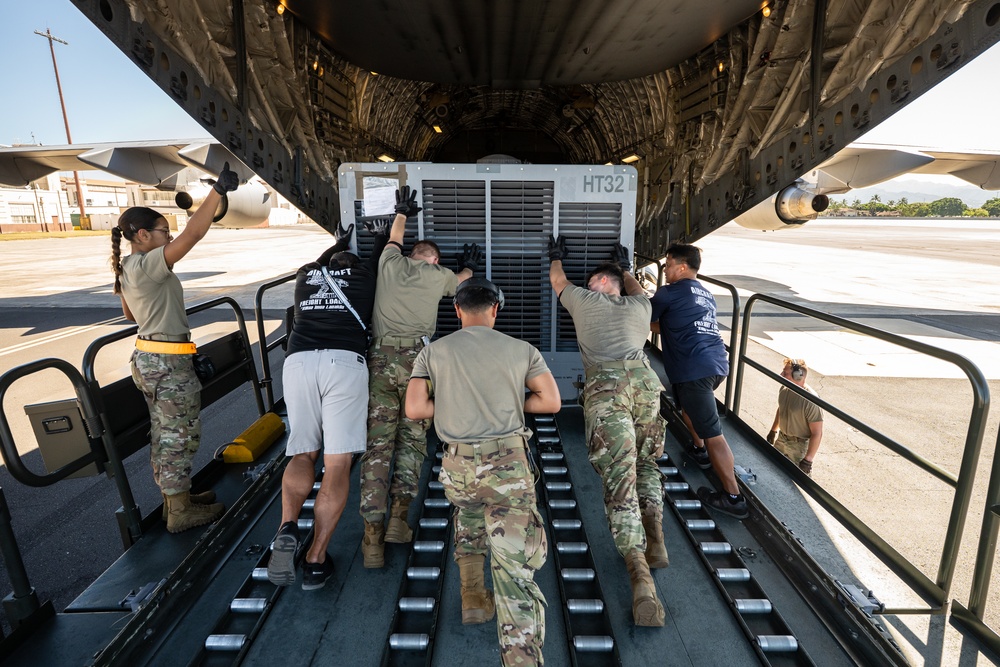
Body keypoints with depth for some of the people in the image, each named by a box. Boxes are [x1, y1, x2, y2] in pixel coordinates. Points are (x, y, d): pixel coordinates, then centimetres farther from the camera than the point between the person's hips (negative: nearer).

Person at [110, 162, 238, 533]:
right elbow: (193, 234, -30)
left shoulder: (126, 268, 10)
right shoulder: (148, 265, -19)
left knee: (165, 434, 18)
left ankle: (175, 498, 33)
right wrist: (218, 190, -28)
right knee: (180, 437, 2)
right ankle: (180, 513, 16)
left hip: (146, 359, 10)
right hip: (169, 364, -10)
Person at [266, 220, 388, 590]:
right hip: (345, 362, -3)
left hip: (298, 362, 3)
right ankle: (316, 560, 0)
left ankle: (287, 527, -9)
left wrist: (338, 243, 68)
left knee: (303, 454, 14)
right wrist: (380, 237, 62)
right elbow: (382, 257, 43)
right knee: (337, 464, 0)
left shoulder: (305, 276, 27)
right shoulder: (364, 274, 20)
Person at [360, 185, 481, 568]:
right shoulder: (438, 275, 14)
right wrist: (468, 266, 60)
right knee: (411, 438, 8)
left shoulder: (390, 264, 17)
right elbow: (461, 281, 38)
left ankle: (373, 535, -4)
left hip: (380, 357, 2)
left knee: (378, 442, -1)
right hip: (417, 358, -1)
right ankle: (399, 514, -3)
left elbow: (394, 239, 41)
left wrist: (402, 213, 59)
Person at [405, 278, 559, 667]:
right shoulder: (521, 349, 6)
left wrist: (449, 403, 13)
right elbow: (551, 402, 4)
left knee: (468, 509, 34)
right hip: (509, 463, -2)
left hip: (457, 466, 2)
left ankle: (472, 597, 33)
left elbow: (414, 409, -2)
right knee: (514, 567, 0)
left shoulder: (433, 352, 6)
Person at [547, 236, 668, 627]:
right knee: (646, 463, 24)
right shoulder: (639, 308, 29)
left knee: (619, 478, -10)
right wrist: (625, 267, 71)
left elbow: (557, 280, 42)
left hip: (605, 385, -4)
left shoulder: (584, 300, 22)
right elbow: (636, 290, 54)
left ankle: (640, 574, -19)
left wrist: (556, 257, 61)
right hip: (644, 380, 4)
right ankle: (654, 540, 16)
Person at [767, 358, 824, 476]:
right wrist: (773, 430, 21)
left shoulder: (811, 401, -30)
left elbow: (817, 433, -25)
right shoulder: (784, 389, -8)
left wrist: (808, 459, -22)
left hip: (800, 445, -7)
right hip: (781, 439, 7)